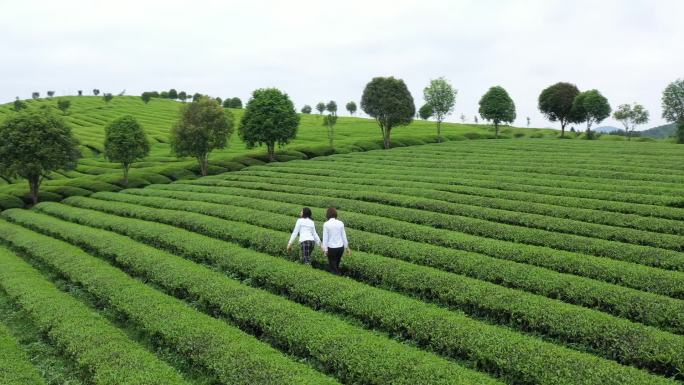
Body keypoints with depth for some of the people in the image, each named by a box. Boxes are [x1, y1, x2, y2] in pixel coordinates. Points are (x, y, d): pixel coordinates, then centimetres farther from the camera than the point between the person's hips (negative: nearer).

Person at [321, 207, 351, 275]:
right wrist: (347, 247, 14)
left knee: (332, 265, 8)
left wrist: (325, 249, -5)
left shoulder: (326, 224, -11)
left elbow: (325, 238, -10)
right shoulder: (340, 223, -2)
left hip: (331, 248, -4)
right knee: (337, 264, 20)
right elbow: (344, 236, 4)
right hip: (340, 247, 4)